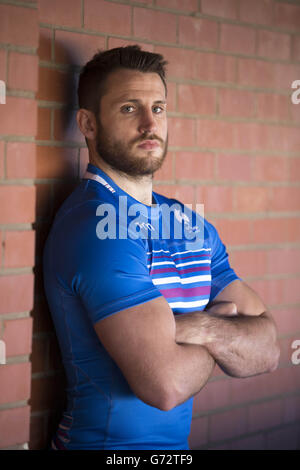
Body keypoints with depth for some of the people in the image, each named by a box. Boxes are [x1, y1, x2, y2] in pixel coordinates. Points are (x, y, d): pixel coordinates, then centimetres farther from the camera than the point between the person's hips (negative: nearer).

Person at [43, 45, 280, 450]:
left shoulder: (193, 224, 4)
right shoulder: (95, 224, -20)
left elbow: (268, 351, -2)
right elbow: (166, 384, -27)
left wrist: (202, 329, -20)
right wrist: (224, 336, -9)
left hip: (175, 441, 7)